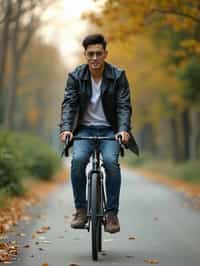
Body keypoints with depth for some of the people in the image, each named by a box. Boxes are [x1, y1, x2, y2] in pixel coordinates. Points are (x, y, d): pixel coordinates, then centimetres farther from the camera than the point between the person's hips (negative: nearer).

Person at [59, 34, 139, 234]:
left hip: (110, 130, -1)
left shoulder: (118, 76, -4)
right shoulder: (75, 77, -1)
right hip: (85, 129, 1)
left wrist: (124, 129, -27)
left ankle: (112, 213, -16)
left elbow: (124, 106, -10)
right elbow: (68, 104, -9)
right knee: (78, 160, -28)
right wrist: (66, 128, -27)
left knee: (111, 161, -29)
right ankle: (81, 210, -13)